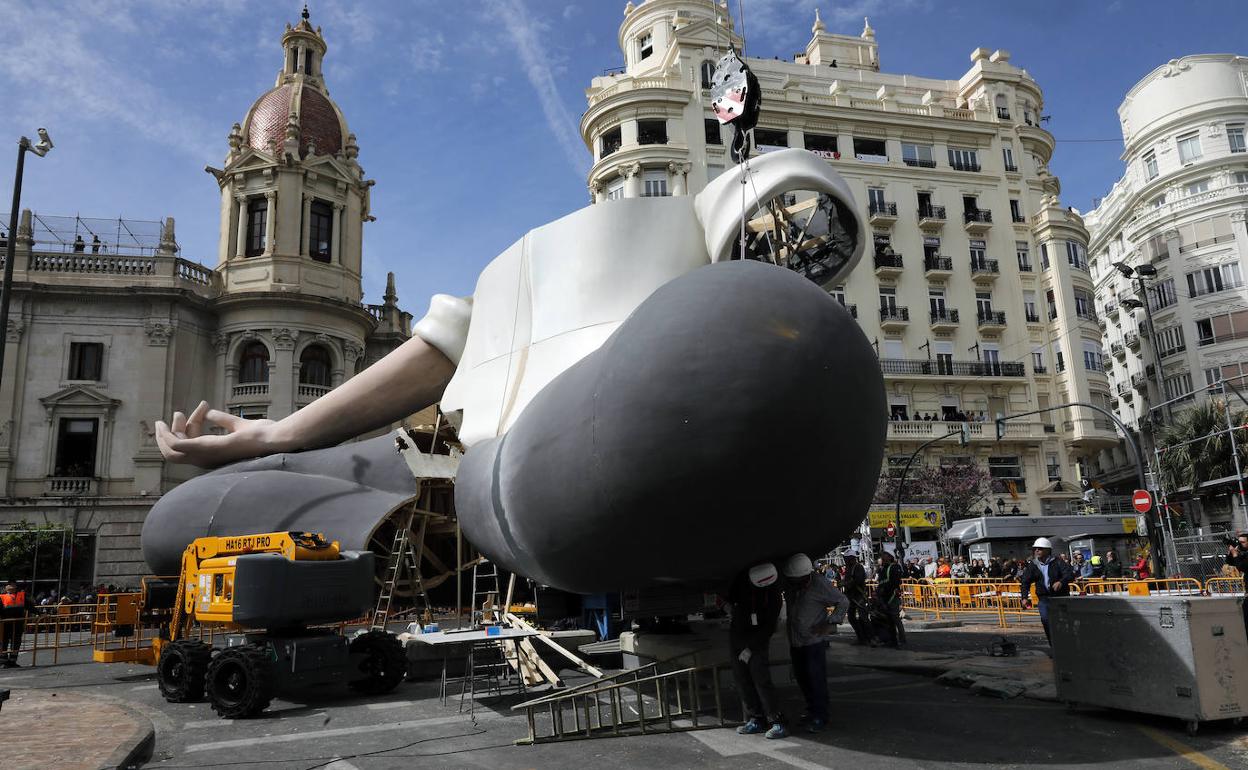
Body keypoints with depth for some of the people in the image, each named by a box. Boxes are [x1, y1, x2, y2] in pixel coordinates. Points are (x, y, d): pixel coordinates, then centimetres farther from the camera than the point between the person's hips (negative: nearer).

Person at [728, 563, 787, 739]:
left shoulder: (773, 596, -21)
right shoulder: (741, 579, -10)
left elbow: (769, 627, -16)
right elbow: (730, 597, 14)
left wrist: (750, 648, -17)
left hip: (758, 638, -5)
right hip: (737, 635, 5)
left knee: (760, 678, -15)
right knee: (742, 678, 4)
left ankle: (777, 723, -11)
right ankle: (755, 720, 11)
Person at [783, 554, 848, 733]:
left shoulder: (819, 584, -18)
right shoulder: (788, 584, -2)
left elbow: (843, 602, -8)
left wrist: (830, 624, -16)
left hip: (814, 640, -6)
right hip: (795, 640, 6)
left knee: (815, 677, -6)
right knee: (801, 677, 12)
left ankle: (820, 716, 4)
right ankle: (812, 710, 26)